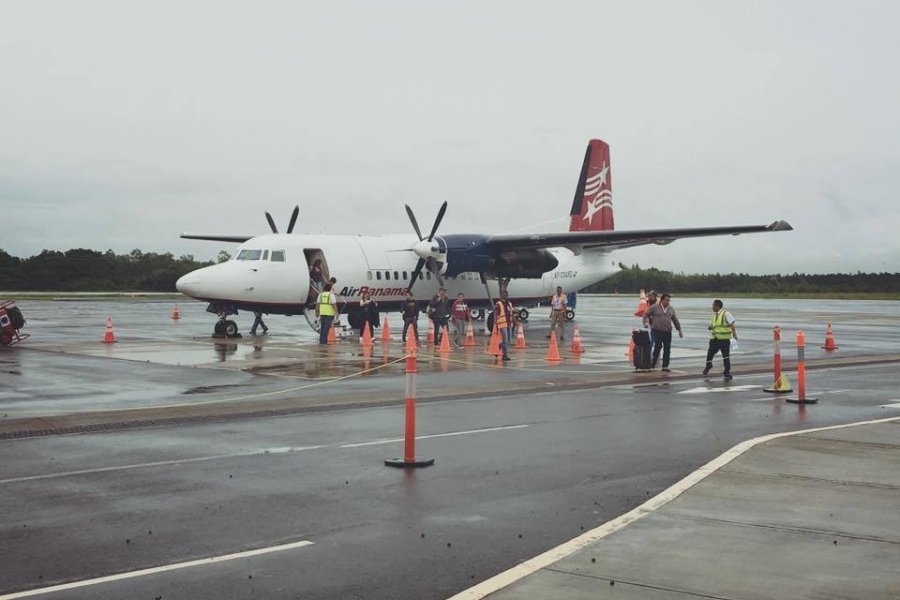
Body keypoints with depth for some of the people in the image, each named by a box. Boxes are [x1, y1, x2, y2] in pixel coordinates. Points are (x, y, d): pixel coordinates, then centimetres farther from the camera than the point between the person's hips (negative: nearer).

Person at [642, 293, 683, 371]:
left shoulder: (671, 309, 12)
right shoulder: (655, 307, 0)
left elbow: (675, 320, 20)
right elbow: (646, 314, 8)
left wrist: (679, 330, 20)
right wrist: (645, 322, -5)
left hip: (667, 332, 4)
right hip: (657, 331, -4)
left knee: (667, 349, 2)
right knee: (657, 347, -8)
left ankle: (665, 366, 9)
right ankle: (652, 364, 7)